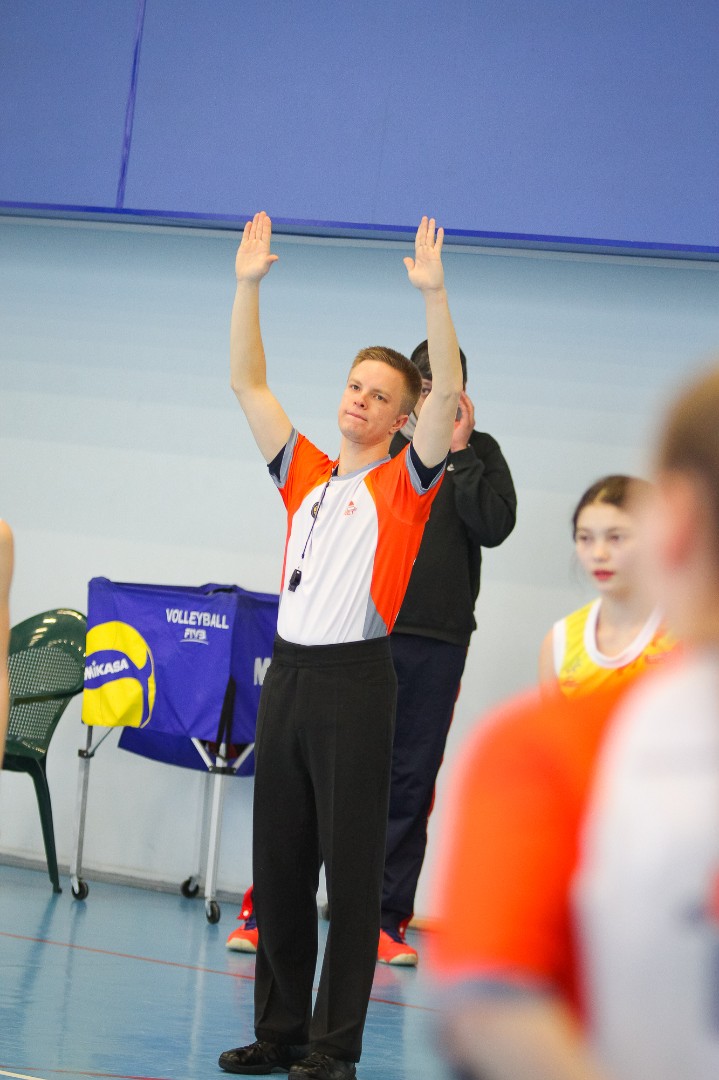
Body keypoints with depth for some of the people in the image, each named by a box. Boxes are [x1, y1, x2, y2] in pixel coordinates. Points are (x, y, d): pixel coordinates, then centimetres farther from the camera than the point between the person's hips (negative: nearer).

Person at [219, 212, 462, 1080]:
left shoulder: (403, 482, 3)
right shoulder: (305, 477, 16)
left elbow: (447, 392, -10)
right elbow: (247, 384, 16)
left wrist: (433, 293, -17)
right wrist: (248, 286, 9)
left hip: (355, 682, -5)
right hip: (288, 676, 5)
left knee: (351, 868, -3)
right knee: (277, 864, 8)